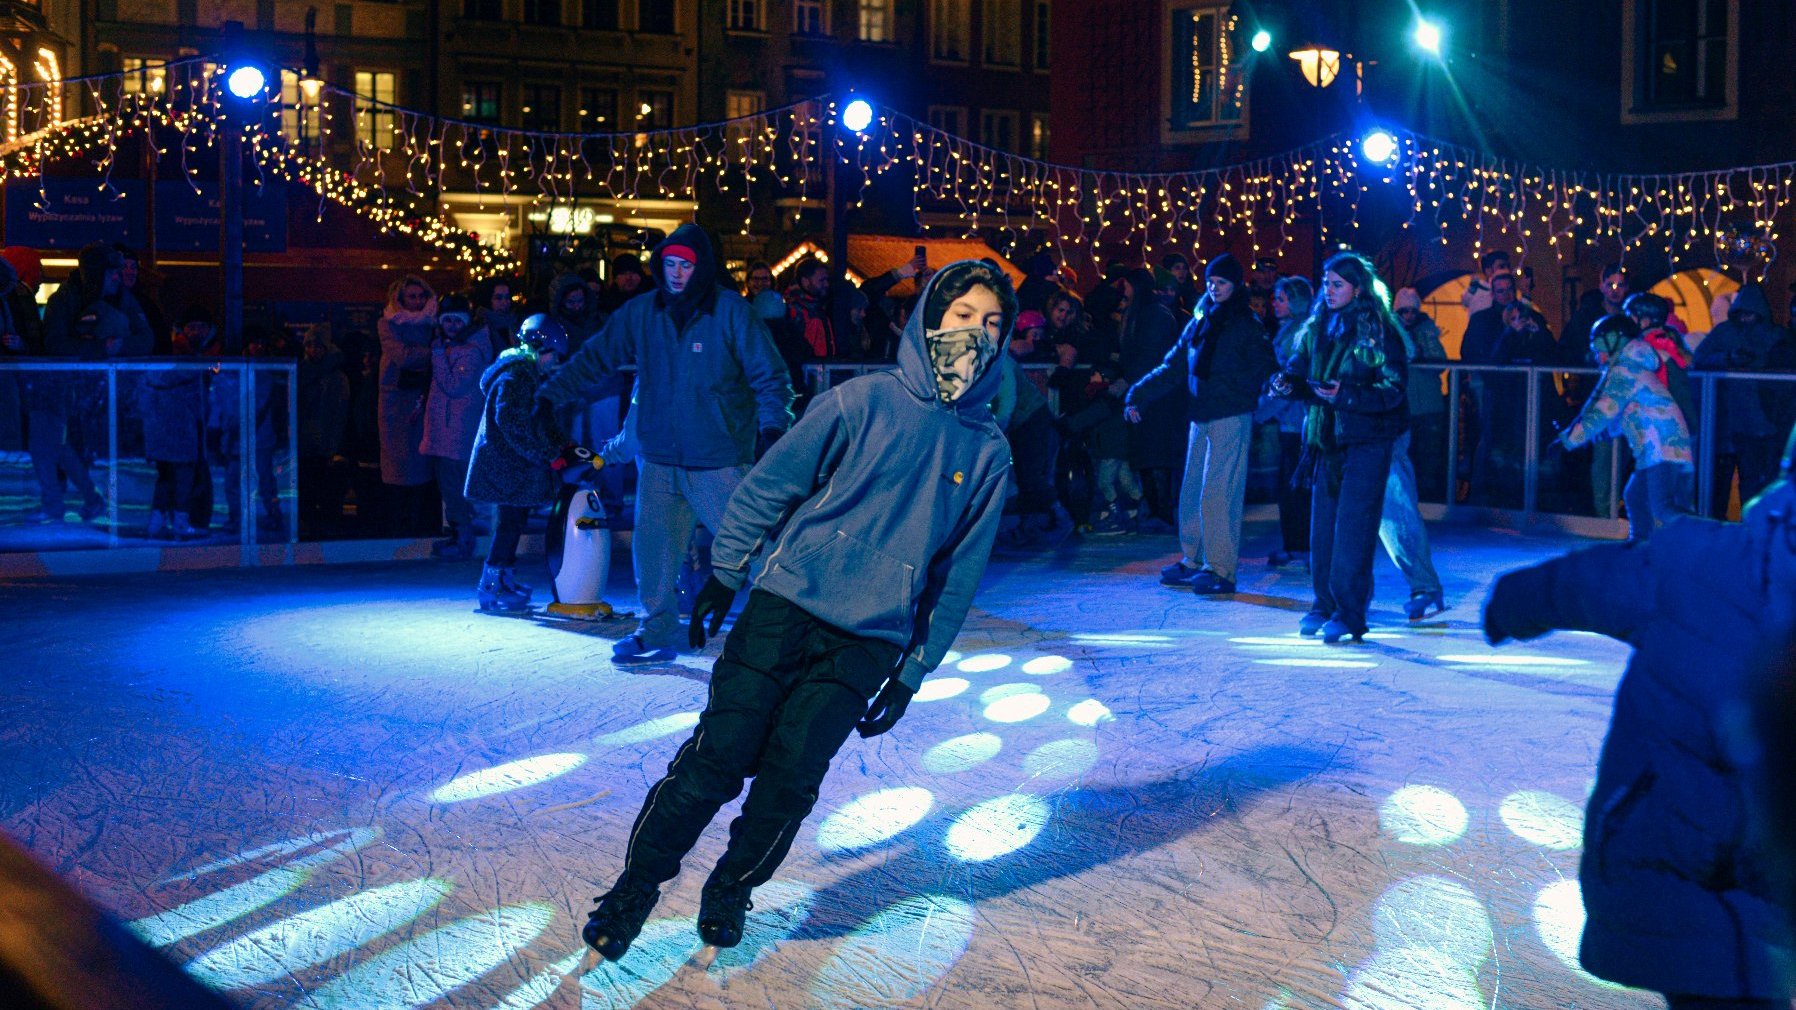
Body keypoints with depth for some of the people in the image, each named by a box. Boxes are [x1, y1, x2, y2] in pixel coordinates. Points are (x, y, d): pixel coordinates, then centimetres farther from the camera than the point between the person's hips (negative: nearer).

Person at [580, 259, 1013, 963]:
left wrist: (913, 673, 10)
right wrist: (724, 575, 0)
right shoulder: (865, 400, -1)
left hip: (866, 645, 2)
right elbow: (771, 482, 3)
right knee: (718, 758, -5)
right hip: (784, 607, -2)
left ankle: (730, 890, 19)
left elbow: (959, 574, 11)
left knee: (790, 778, -6)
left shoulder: (987, 453, 7)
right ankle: (635, 886, 12)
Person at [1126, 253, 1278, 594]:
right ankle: (1194, 561, 19)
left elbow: (1265, 368, -11)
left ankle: (1221, 569, -8)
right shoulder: (1199, 322, 15)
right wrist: (1138, 395, 14)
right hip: (1200, 418, 7)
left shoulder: (1247, 325, -3)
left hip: (1231, 419, -7)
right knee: (1191, 492, 10)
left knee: (1217, 494, -10)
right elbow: (1172, 368, 19)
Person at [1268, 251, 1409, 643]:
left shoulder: (1380, 331, -10)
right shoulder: (1318, 326, 9)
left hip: (1367, 439, -6)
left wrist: (1346, 395, -24)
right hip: (1327, 437, 6)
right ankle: (1324, 604, 18)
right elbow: (1302, 370, 16)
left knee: (1354, 525, -7)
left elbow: (1392, 389, -13)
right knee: (1322, 523, 8)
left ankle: (1349, 613, -4)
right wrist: (1289, 383, -7)